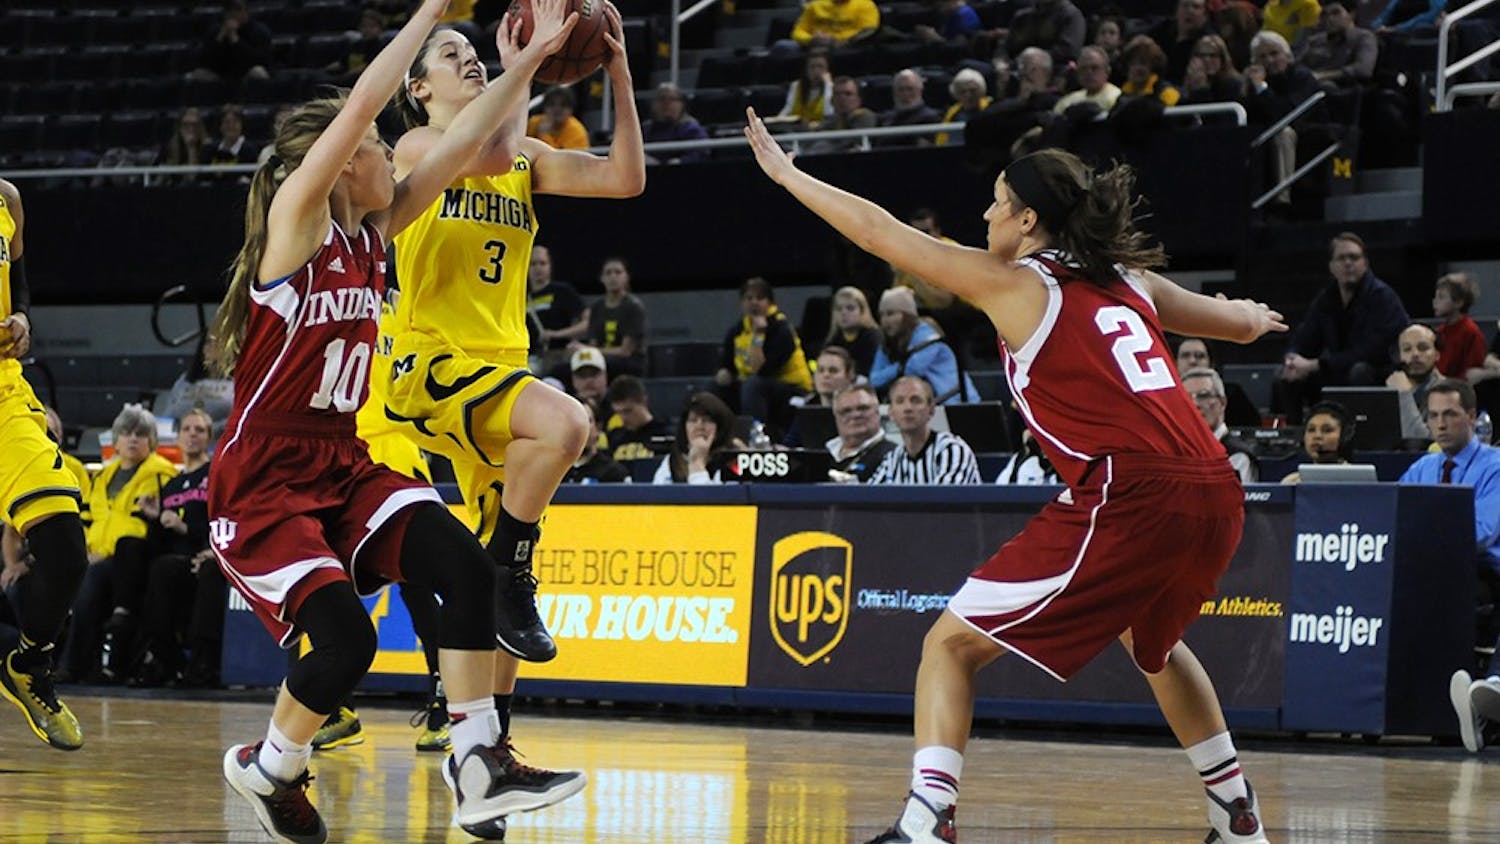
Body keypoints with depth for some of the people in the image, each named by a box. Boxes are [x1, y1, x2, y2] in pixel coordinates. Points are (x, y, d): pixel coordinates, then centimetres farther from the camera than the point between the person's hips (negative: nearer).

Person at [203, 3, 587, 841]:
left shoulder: (375, 233, 9)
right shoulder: (295, 223, -12)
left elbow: (463, 142, 10)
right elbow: (360, 107, -23)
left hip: (342, 466, 7)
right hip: (261, 481, -7)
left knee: (465, 566, -16)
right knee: (346, 641, -21)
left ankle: (480, 765, -13)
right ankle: (266, 768, 8)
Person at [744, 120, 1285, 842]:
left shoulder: (1016, 285, 3)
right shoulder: (1128, 282, 19)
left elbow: (880, 233, 9)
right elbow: (1242, 323, 34)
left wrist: (786, 173, 20)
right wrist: (1251, 317, 58)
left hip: (1129, 500, -7)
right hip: (1215, 496, 7)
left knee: (952, 644, 1)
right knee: (1151, 641, 37)